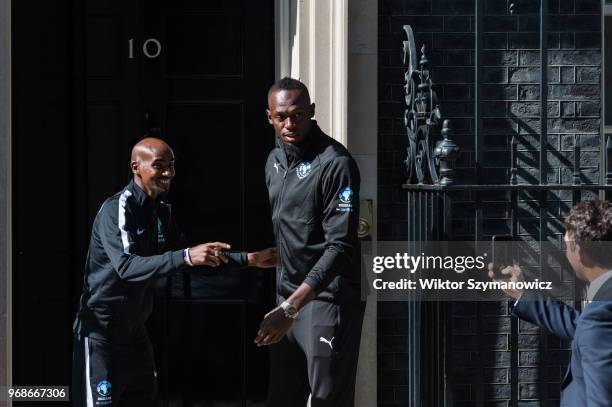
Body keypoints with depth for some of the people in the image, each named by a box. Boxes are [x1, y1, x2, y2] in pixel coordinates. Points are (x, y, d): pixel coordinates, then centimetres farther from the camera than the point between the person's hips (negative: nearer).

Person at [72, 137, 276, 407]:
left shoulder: (161, 212, 9)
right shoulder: (116, 209, -17)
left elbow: (195, 259, 17)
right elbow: (126, 266, -32)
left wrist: (249, 259, 8)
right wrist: (185, 257, -41)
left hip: (134, 331, 8)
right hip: (101, 331, -8)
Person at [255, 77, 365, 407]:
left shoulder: (335, 163, -15)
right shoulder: (274, 161, 11)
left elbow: (340, 247, -21)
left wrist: (291, 307, -27)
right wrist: (284, 303, 10)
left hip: (328, 300, -8)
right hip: (288, 297, 8)